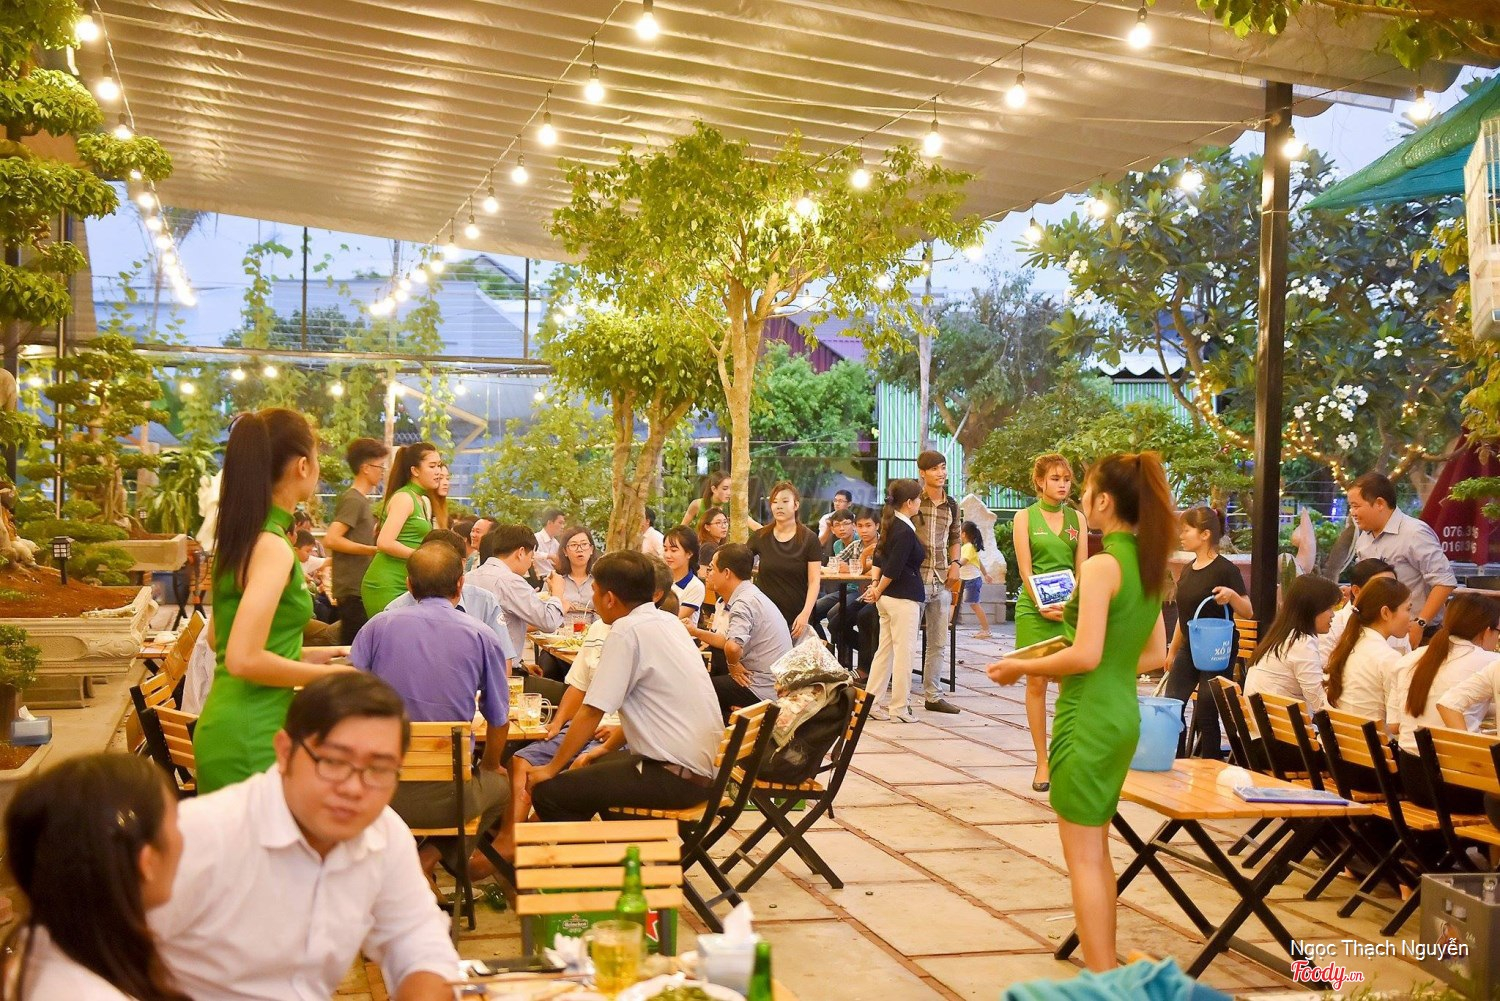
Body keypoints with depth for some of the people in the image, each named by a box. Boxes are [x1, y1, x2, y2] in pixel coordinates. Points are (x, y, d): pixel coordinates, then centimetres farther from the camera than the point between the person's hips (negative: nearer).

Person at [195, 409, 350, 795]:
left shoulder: (239, 536, 10)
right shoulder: (272, 547, -18)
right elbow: (245, 659, -24)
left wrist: (308, 654, 19)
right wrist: (327, 674, -12)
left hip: (225, 727, 9)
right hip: (252, 739, -9)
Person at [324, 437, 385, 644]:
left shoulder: (361, 500, 17)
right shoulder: (352, 500, -12)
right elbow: (331, 539, -22)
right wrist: (373, 550, -20)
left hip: (360, 587, 10)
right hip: (353, 590, -10)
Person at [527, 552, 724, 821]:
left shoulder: (627, 630, -15)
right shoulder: (668, 621, 11)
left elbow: (592, 711, -12)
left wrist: (552, 768, 0)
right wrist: (606, 748, 25)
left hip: (676, 778, -10)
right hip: (702, 766, 10)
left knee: (547, 792, -8)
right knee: (595, 767, 29)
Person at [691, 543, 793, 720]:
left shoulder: (744, 603, -20)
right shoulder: (751, 595, 11)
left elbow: (733, 647, -35)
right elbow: (731, 641, 16)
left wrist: (733, 664, -16)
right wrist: (696, 632, 19)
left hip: (763, 690, -9)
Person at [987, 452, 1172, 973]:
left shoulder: (1101, 565, -18)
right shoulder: (1149, 566, 8)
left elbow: (1086, 655, -22)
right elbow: (1156, 655, 14)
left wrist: (1021, 667, -11)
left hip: (1089, 717, -9)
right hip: (1122, 713, 9)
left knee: (1082, 856, -1)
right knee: (1097, 849, 19)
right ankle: (1107, 966, 27)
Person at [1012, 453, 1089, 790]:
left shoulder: (1077, 519, 11)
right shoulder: (1025, 517, 3)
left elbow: (1082, 569, 7)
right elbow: (1025, 569, -3)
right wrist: (1042, 606, -14)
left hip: (1071, 608, 2)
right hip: (1034, 607, -2)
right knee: (1037, 683, 0)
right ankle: (1042, 761, 4)